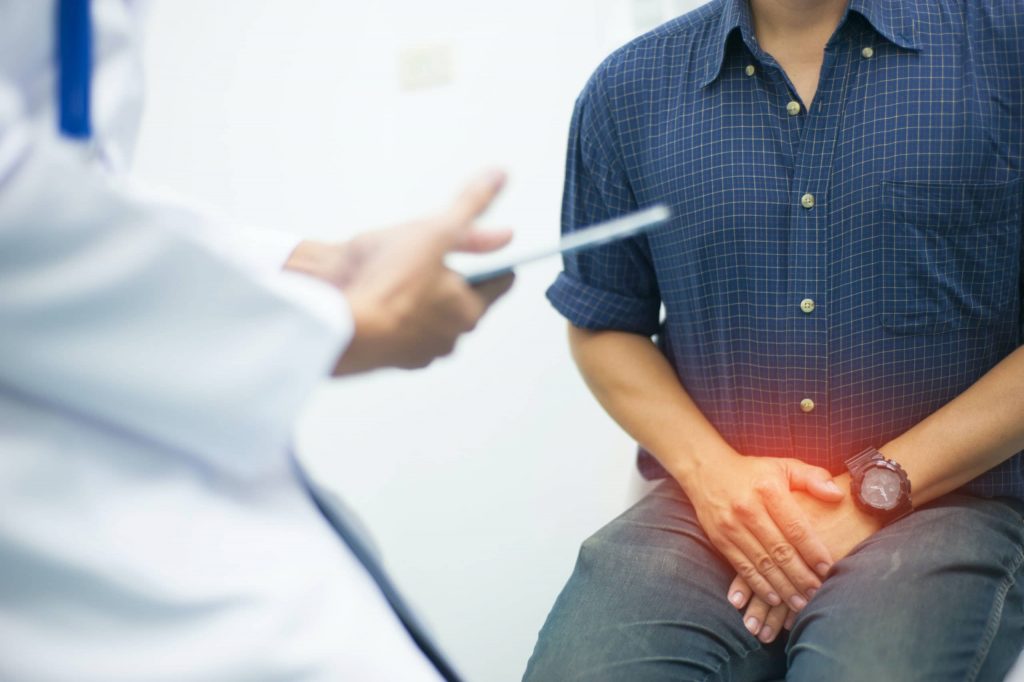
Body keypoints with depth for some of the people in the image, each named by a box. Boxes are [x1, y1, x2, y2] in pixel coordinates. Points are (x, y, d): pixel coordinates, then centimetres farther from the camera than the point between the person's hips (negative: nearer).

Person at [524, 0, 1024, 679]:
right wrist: (709, 469, -3)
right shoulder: (629, 88, 9)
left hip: (942, 501, -3)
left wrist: (876, 487, -10)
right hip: (711, 510, 3)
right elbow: (601, 326, 16)